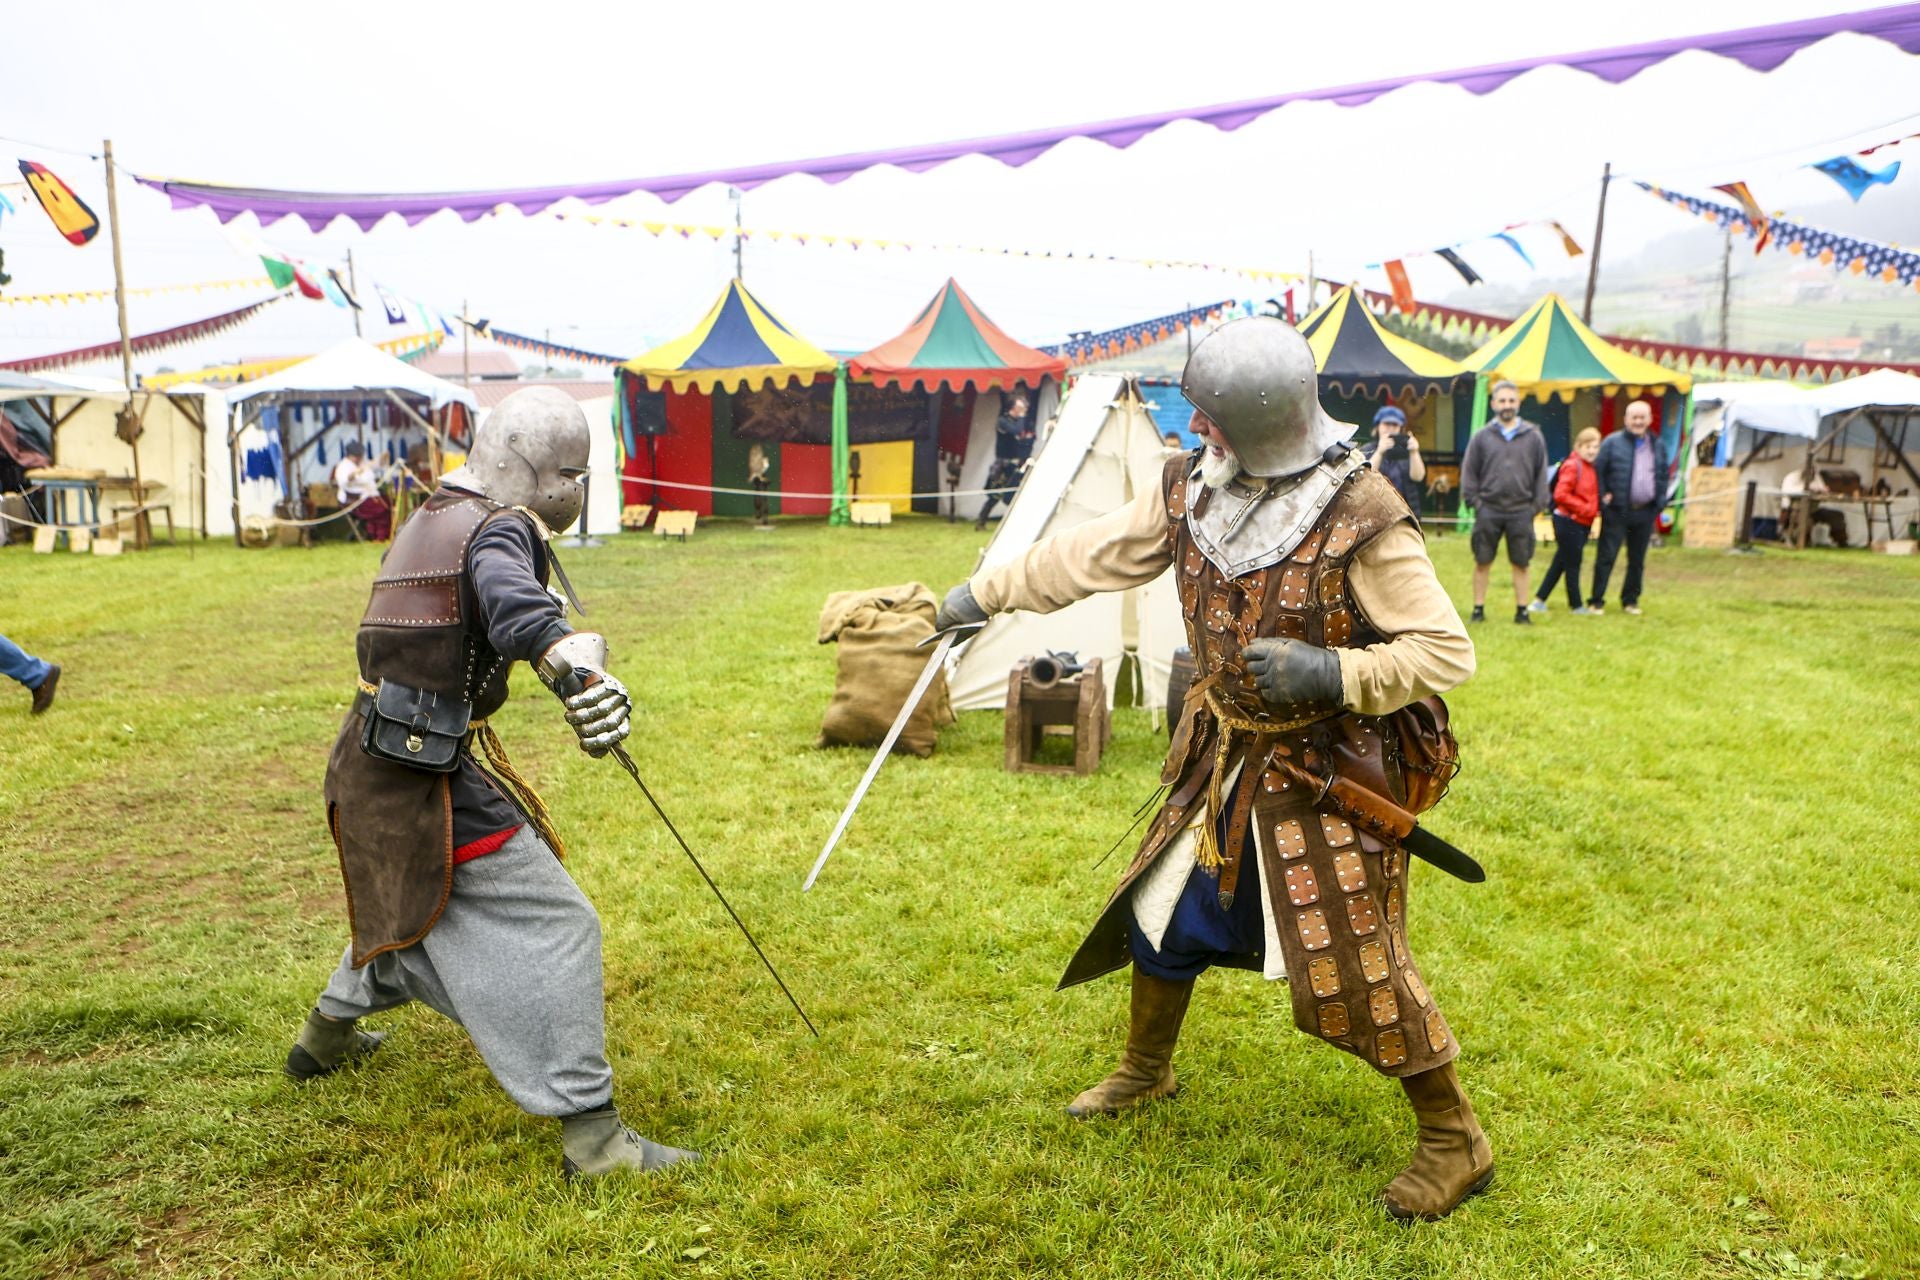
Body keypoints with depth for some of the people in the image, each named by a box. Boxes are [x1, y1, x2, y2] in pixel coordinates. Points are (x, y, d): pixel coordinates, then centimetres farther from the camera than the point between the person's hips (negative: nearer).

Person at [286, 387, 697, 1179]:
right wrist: (574, 670, -53)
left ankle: (328, 1033, 53)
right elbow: (510, 595, -37)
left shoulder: (429, 519, 15)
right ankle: (590, 1130, -9)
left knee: (416, 899, 33)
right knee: (553, 926, -8)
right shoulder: (500, 526, -13)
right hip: (435, 773, -10)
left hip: (378, 760, 10)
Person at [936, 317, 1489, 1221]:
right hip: (1227, 760, 7)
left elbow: (1447, 650, -19)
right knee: (1163, 910, 17)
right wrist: (984, 594, 12)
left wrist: (1335, 674, -34)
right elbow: (1092, 553, 7)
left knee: (1354, 960, -3)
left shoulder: (1359, 520, -24)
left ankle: (1454, 1139, 20)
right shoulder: (1192, 490, -5)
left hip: (1328, 773, -6)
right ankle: (1145, 1070, 43)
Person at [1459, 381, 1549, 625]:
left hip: (1521, 512, 0)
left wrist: (1537, 504, 2)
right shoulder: (1482, 437, 3)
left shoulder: (1533, 437, 5)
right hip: (1488, 510, 0)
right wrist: (1473, 501, -3)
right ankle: (1478, 609, 14)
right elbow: (1469, 471, 5)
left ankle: (1521, 611, 14)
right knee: (1482, 562, 4)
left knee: (1521, 563, 6)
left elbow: (1541, 474, 7)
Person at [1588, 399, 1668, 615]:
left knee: (1637, 560, 10)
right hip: (1616, 510, -4)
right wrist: (1603, 496, -10)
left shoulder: (1657, 446, 12)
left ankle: (1630, 600, 22)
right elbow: (1597, 470, -4)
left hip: (1645, 511, 4)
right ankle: (1596, 600, 1)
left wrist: (1660, 502, 8)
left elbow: (1663, 475, 18)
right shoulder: (1613, 442, -3)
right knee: (1606, 556, -5)